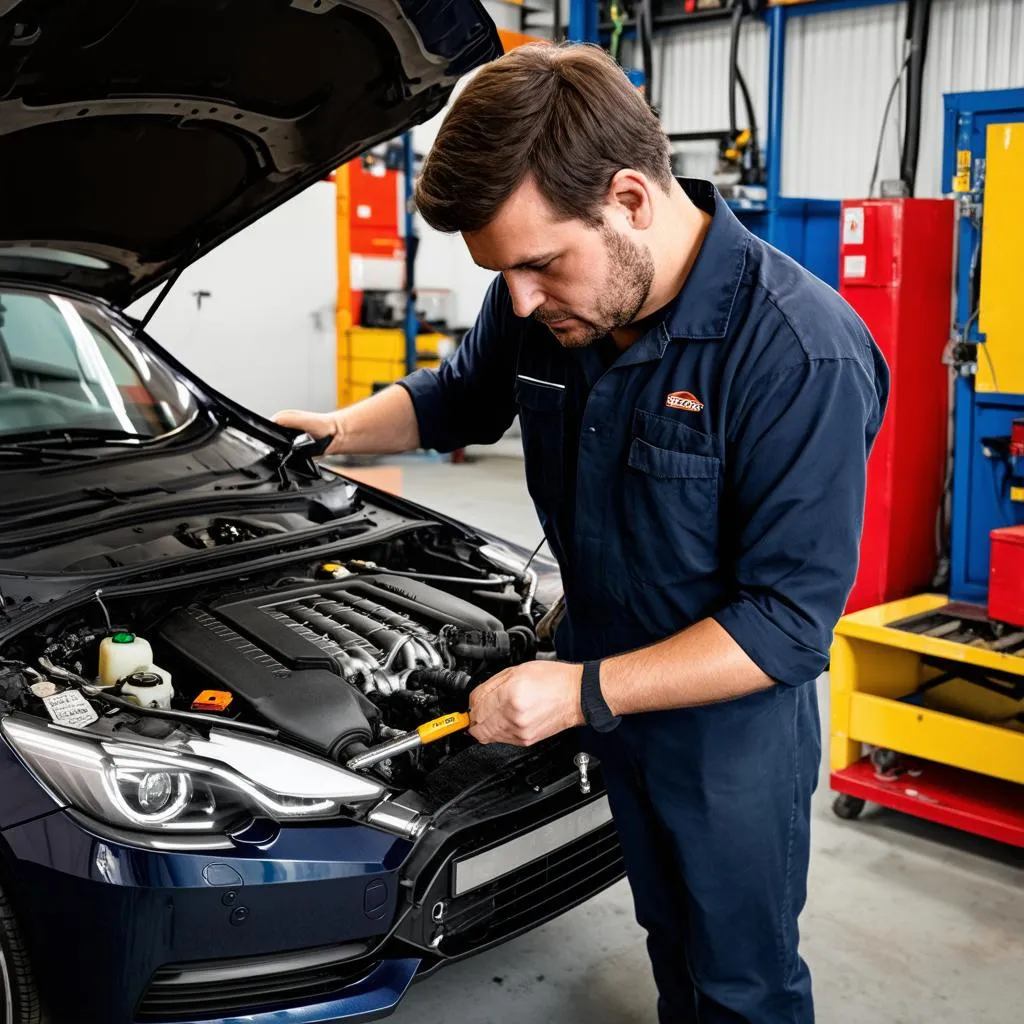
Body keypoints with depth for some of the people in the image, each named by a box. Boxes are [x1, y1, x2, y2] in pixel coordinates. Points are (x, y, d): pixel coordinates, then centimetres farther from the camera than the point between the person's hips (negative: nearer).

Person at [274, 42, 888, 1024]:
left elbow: (790, 622, -27)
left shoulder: (804, 357, -30)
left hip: (731, 723, -5)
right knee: (669, 941, 27)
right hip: (606, 688, 6)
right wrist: (339, 430, 0)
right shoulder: (541, 301, -10)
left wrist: (584, 693, -30)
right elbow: (457, 397, 14)